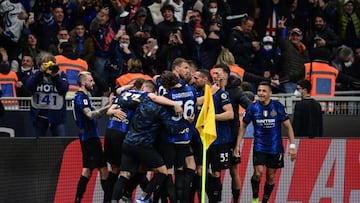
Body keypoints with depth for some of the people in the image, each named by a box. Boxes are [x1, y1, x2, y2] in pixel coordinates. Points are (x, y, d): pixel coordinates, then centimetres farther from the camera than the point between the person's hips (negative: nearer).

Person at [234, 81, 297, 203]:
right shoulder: (253, 108, -4)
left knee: (270, 176, 6)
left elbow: (288, 126, -2)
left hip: (275, 147, 0)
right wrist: (237, 146, 4)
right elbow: (243, 126, 8)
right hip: (259, 146, 0)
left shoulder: (277, 106, -7)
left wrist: (292, 146, -8)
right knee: (258, 173, -16)